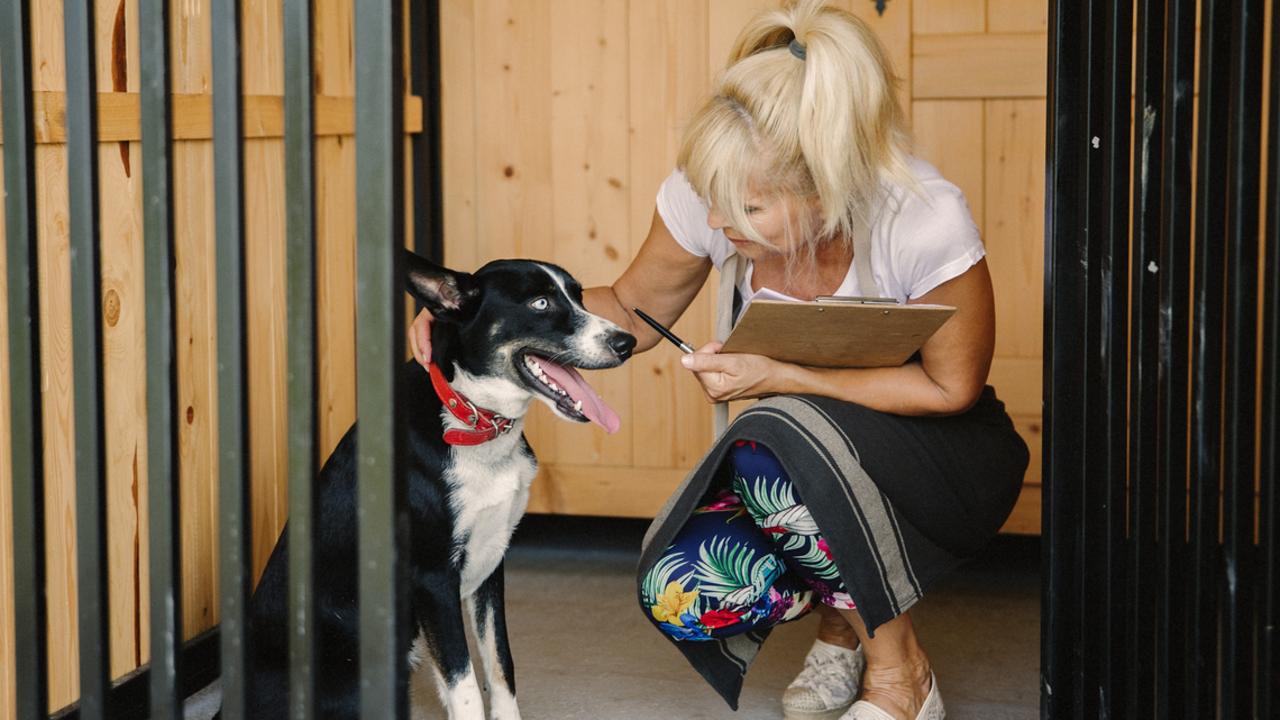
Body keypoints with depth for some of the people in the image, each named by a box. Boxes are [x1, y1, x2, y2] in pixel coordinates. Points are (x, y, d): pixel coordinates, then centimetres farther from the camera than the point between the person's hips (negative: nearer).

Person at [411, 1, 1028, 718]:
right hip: (805, 460, 4)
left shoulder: (925, 219, -30)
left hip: (946, 459, -3)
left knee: (776, 444, -36)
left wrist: (779, 376, -28)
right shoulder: (708, 195, -19)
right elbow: (633, 311, -2)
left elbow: (953, 385, -18)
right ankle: (842, 619, 10)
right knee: (680, 591, -25)